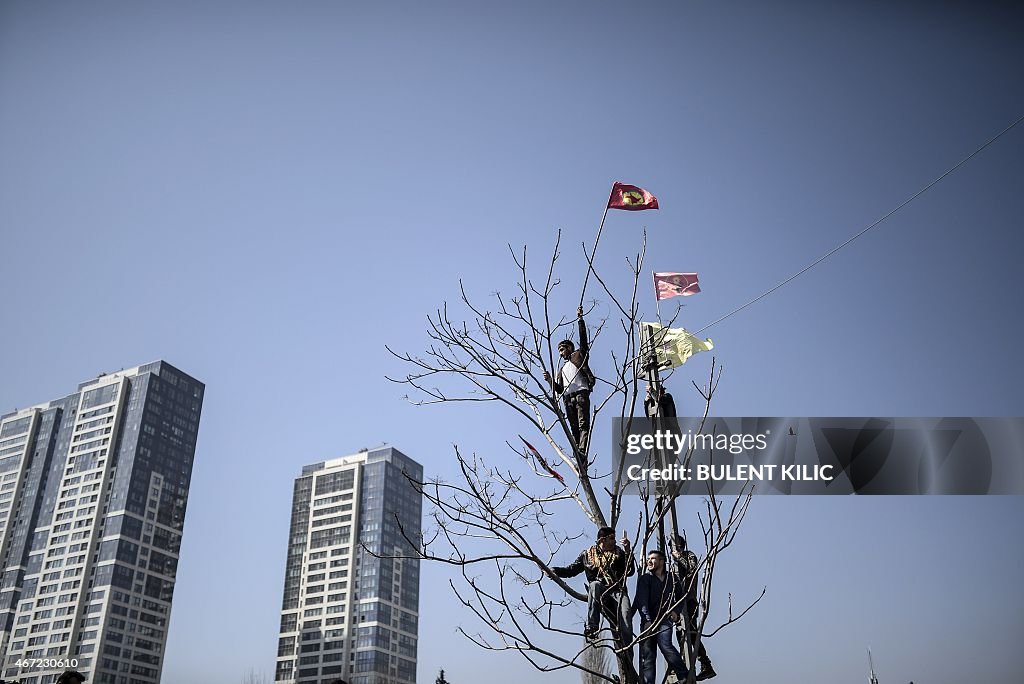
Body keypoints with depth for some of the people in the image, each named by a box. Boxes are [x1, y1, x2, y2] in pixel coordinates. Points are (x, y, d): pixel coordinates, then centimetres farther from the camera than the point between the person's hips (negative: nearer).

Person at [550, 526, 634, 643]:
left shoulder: (619, 553, 17)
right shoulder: (588, 554, 17)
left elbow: (630, 571, 5)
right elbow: (571, 570, 20)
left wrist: (628, 551, -5)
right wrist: (555, 571, 4)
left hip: (618, 590, 0)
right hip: (599, 592, 0)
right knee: (595, 584, -34)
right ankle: (591, 628, -37)